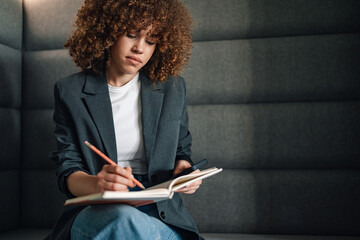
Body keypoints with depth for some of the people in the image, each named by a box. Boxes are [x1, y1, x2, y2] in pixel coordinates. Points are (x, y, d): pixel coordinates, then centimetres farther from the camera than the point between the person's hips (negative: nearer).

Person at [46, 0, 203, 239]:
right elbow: (67, 170, -1)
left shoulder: (173, 89, 8)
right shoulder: (70, 92, 3)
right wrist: (96, 184, -25)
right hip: (95, 213, -1)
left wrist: (183, 169, -7)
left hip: (159, 214, 2)